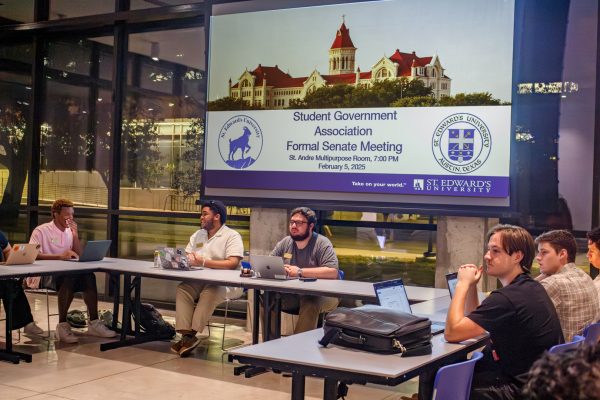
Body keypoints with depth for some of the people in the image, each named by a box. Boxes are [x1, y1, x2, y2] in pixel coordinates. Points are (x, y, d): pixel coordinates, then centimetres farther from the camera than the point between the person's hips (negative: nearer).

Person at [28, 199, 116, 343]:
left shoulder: (69, 231, 14)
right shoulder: (41, 231, -6)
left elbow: (79, 256, 8)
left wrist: (75, 235, -4)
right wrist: (60, 256, -32)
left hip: (65, 273, 6)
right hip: (43, 275, -6)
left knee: (89, 276, -22)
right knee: (70, 278, -35)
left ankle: (94, 323, -18)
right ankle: (63, 325, -30)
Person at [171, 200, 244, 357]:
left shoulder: (232, 236, -1)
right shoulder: (198, 235, 22)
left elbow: (233, 263, -14)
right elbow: (186, 257, 19)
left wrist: (204, 263, -18)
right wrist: (185, 260, -7)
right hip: (197, 280, 6)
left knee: (209, 293, -36)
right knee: (182, 289, -23)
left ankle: (191, 335, -38)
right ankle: (186, 335, -34)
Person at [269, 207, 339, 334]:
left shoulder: (322, 243, -9)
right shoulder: (285, 243, 9)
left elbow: (333, 272, -22)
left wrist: (300, 272, -23)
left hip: (320, 294, -5)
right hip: (291, 294, 5)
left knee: (309, 303, -35)